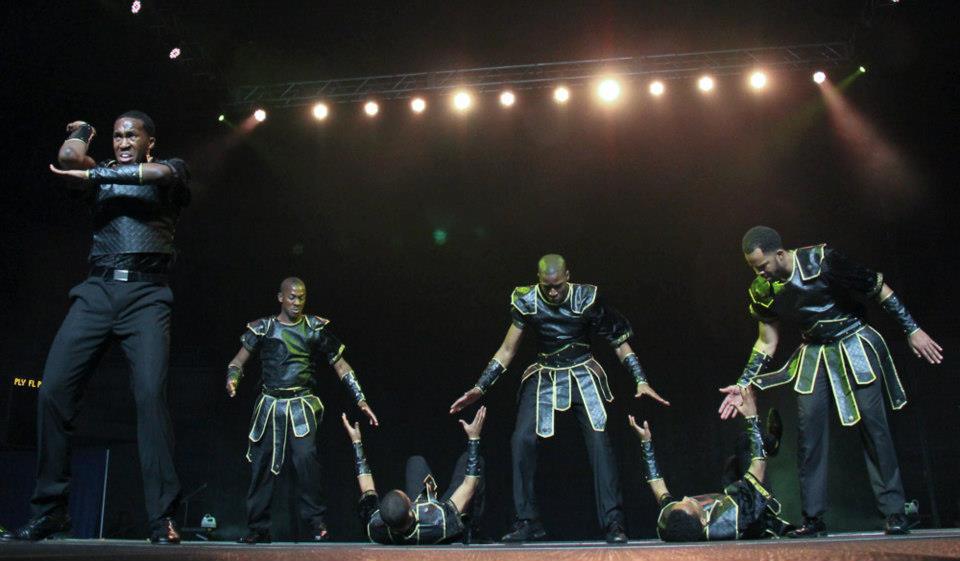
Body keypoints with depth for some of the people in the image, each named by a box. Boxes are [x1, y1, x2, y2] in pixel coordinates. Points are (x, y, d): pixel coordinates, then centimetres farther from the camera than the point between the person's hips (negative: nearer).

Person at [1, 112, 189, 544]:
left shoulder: (172, 169, 16)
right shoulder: (98, 175, 23)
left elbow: (157, 173, -9)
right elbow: (68, 157, 2)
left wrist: (94, 173, -4)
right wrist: (82, 133, 23)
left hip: (146, 294, -3)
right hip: (96, 291, 4)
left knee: (150, 394, -19)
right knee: (53, 391, -8)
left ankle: (162, 517, -17)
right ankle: (49, 510, 4)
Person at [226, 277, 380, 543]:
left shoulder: (316, 328, 5)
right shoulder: (262, 328, 7)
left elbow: (341, 366, 6)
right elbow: (239, 360, 5)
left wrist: (361, 400, 0)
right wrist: (232, 378, -19)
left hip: (301, 404, -2)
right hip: (269, 404, 2)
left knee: (305, 456, -22)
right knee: (261, 464, 4)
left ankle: (316, 523, -9)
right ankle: (258, 528, 18)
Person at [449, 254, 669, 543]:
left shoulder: (586, 299, -12)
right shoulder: (526, 301, -7)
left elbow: (619, 342, -4)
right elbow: (507, 349, 1)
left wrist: (641, 381, -12)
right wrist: (480, 387, -4)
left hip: (582, 373, -2)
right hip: (544, 375, 2)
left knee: (599, 439, -17)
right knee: (522, 440, -12)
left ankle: (613, 522, -9)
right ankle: (528, 521, 0)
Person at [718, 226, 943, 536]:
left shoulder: (822, 261, -21)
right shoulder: (762, 291, -7)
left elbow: (879, 289, -11)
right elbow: (767, 342, 5)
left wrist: (912, 330, -10)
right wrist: (743, 384, -1)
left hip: (853, 345, -4)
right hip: (813, 354, 4)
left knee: (872, 421, -7)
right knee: (809, 430, -3)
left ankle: (894, 510, 3)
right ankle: (814, 518, 3)